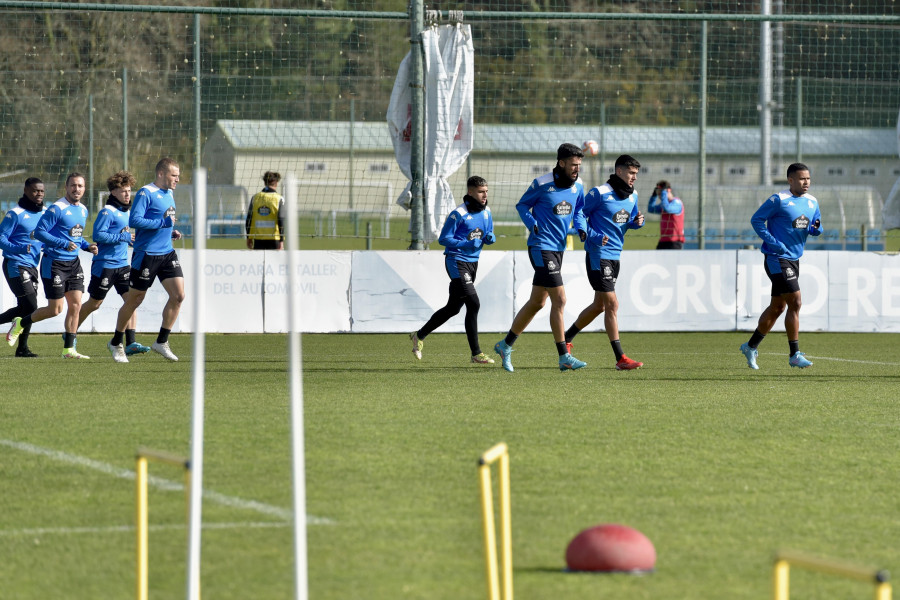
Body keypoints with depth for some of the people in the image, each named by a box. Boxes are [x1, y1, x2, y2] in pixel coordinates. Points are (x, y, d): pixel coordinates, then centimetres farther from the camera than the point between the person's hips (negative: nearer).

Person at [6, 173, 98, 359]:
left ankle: (68, 349, 6)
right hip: (54, 263, -7)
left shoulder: (83, 210, 11)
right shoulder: (57, 209, -15)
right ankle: (20, 323, 20)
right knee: (55, 309, -4)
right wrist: (64, 244, -24)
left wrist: (87, 246, 5)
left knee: (76, 305, 0)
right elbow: (39, 232, -18)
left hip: (73, 263, 7)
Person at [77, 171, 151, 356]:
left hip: (122, 264, 7)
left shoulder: (125, 212, 14)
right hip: (105, 264, -7)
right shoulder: (107, 212, -12)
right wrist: (124, 238, -21)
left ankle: (130, 343, -13)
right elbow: (98, 235, -22)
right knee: (94, 303, 5)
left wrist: (133, 240, 8)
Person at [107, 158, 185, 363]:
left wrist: (171, 232, 8)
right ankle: (116, 344, 18)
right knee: (134, 299, 2)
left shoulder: (169, 194, 15)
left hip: (167, 253, 7)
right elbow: (134, 221, -22)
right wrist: (163, 222, -21)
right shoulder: (146, 193, -12)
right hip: (146, 254, -7)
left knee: (178, 295, -6)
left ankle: (161, 342, 6)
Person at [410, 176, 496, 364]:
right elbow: (443, 239, -13)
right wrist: (467, 244, -24)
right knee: (473, 304, -17)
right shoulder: (459, 213, -14)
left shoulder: (486, 212, 8)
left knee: (453, 308, 14)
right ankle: (476, 353, -14)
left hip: (472, 263, 8)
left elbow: (489, 235, 18)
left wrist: (490, 238, -6)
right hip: (457, 262, -8)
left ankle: (419, 336, 32)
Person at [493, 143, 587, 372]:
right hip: (541, 247, -8)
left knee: (537, 302, 13)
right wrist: (533, 224, -16)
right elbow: (522, 205, 0)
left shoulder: (577, 186, 5)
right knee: (559, 299, -13)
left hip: (558, 248, 8)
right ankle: (564, 358, -11)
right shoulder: (541, 184, -12)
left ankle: (506, 345, 27)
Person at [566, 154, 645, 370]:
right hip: (598, 255, -9)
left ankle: (566, 339, 33)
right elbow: (579, 212, -8)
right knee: (612, 304, -10)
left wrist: (637, 222, -3)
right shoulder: (600, 193, -13)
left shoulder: (632, 196, 10)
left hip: (615, 255, 9)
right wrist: (587, 233, -24)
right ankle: (620, 359, -9)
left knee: (599, 305, 16)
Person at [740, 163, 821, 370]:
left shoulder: (812, 202, 10)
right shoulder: (779, 200, -12)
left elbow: (814, 228, 18)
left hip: (794, 259, 8)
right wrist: (773, 242, -17)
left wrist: (817, 227, -7)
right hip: (777, 258, -8)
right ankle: (795, 355, -10)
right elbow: (756, 219, -10)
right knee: (795, 302, -14)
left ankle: (751, 346, 28)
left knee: (778, 307, 14)